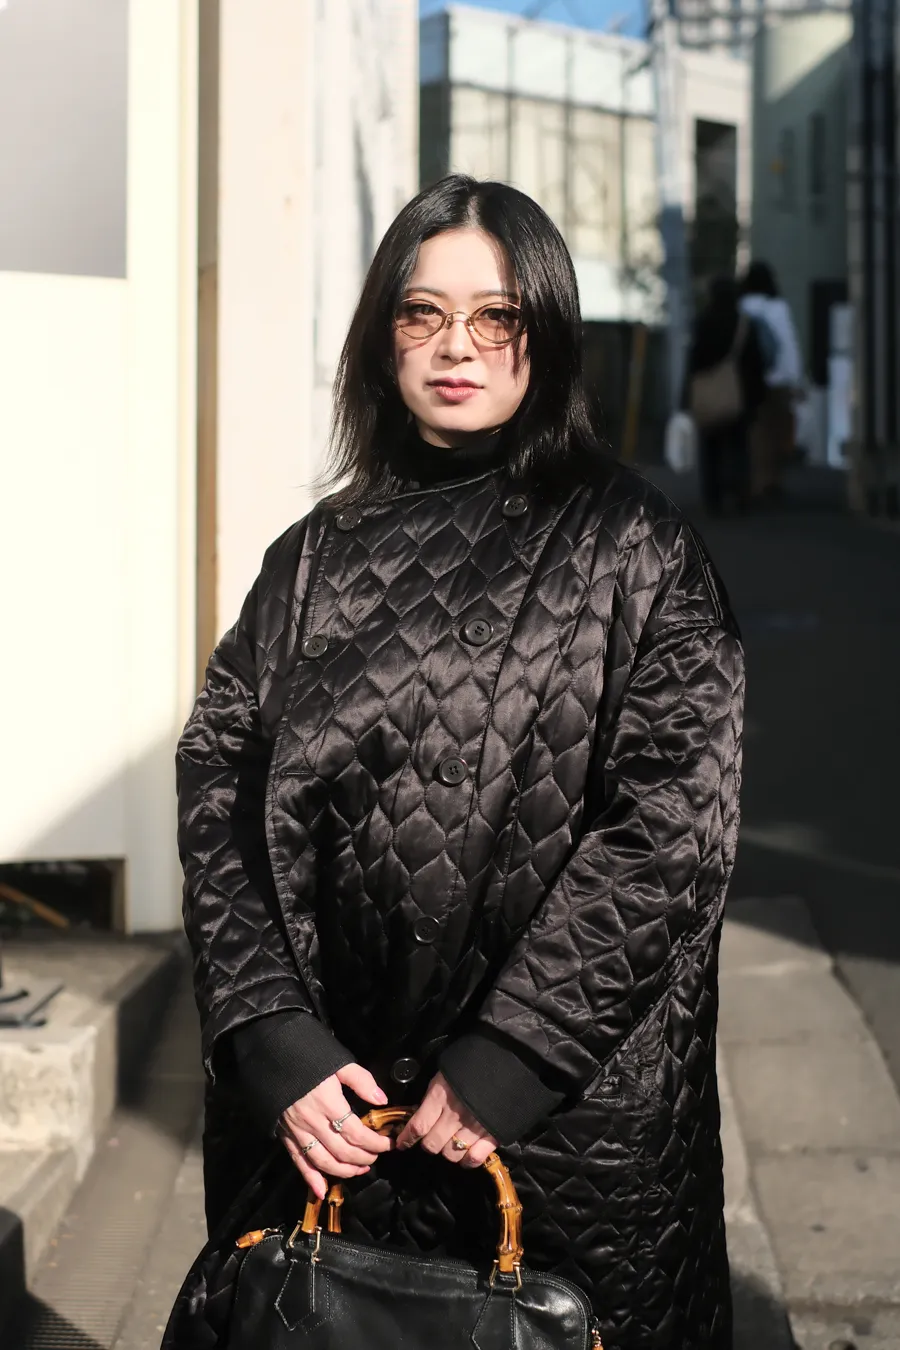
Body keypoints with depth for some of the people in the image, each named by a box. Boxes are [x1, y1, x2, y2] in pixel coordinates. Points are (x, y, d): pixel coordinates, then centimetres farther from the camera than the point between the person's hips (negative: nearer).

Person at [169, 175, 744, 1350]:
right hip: (331, 1111, 3)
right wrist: (276, 1047, -10)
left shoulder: (630, 548, -3)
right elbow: (218, 792, 1)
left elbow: (673, 819, -11)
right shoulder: (319, 558, 6)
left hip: (575, 1114, -2)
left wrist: (502, 1063, -15)